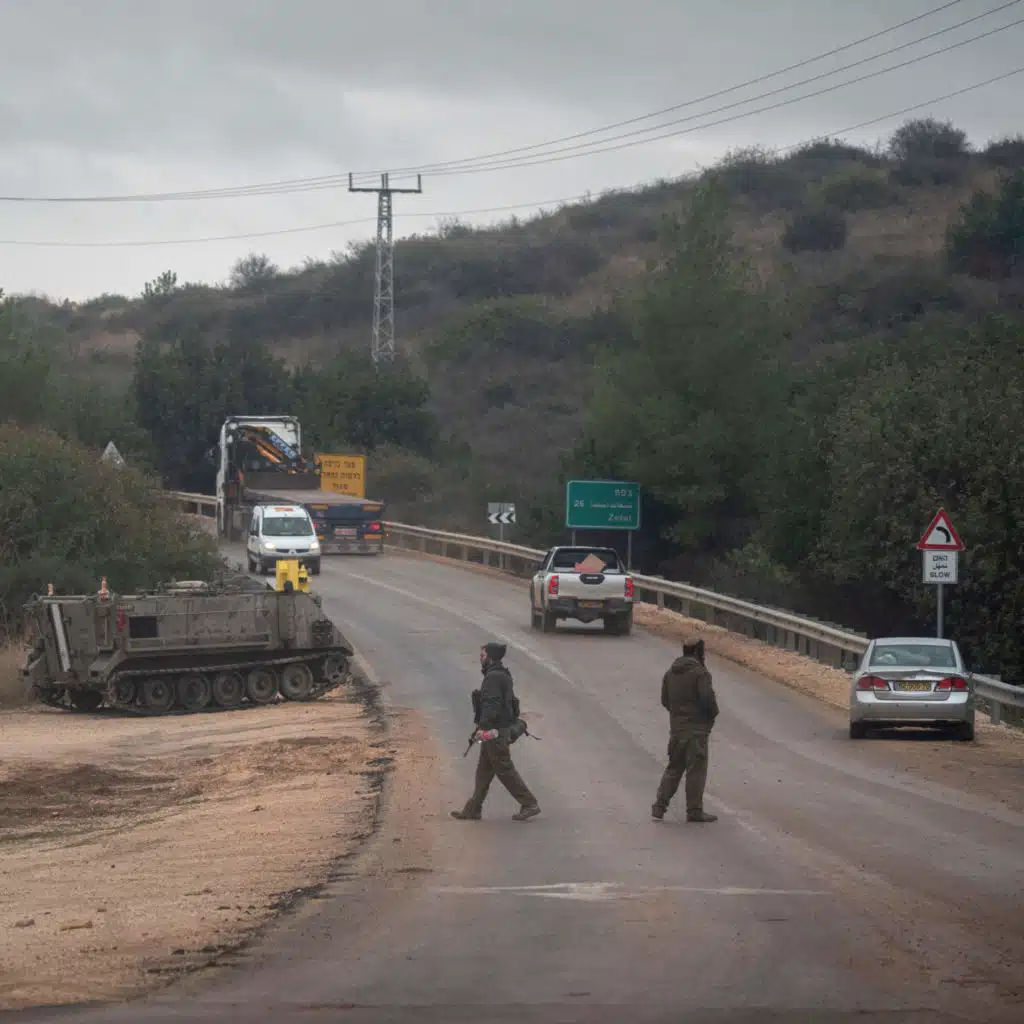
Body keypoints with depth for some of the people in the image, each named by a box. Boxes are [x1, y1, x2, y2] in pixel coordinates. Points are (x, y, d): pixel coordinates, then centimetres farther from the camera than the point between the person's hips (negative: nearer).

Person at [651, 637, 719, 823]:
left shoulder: (670, 674, 10)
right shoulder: (700, 673, -13)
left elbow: (665, 700, 12)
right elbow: (708, 698, -20)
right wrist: (713, 713, -1)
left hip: (676, 728, 7)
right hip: (697, 729, -7)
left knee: (674, 767, 15)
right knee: (696, 769, -1)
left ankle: (659, 805, 10)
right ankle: (694, 811, 1)